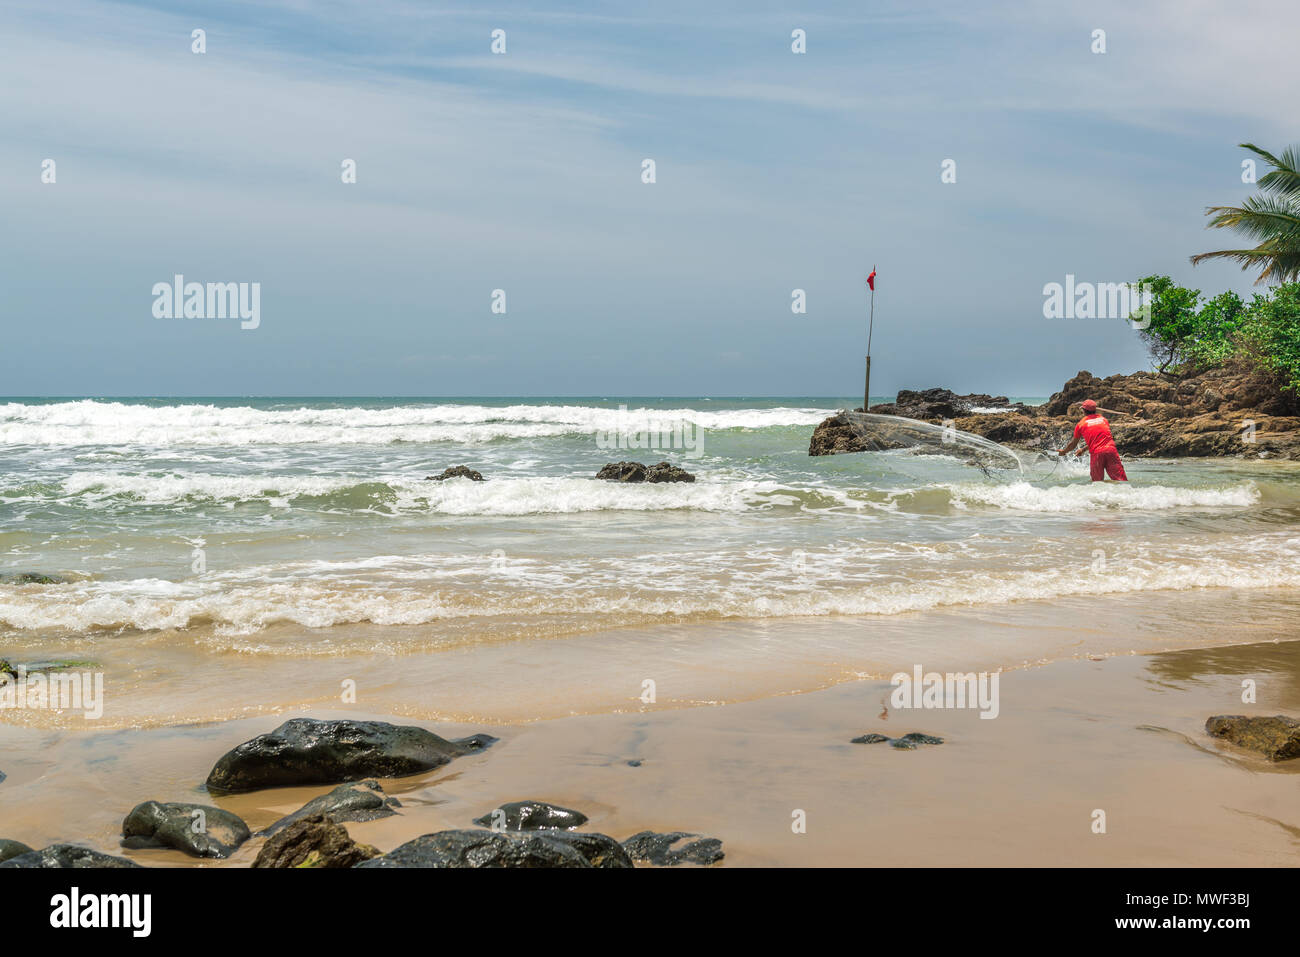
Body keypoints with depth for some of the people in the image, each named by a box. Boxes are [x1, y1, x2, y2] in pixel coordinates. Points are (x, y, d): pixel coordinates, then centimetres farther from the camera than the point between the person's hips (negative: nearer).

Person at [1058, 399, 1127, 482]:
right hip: (1111, 449, 2)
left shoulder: (1081, 424, 12)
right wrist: (1083, 450, 42)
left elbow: (1073, 444, 22)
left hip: (1096, 453, -2)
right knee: (1121, 479, -6)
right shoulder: (1103, 419, 21)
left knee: (1098, 482, 7)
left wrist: (1063, 451, 42)